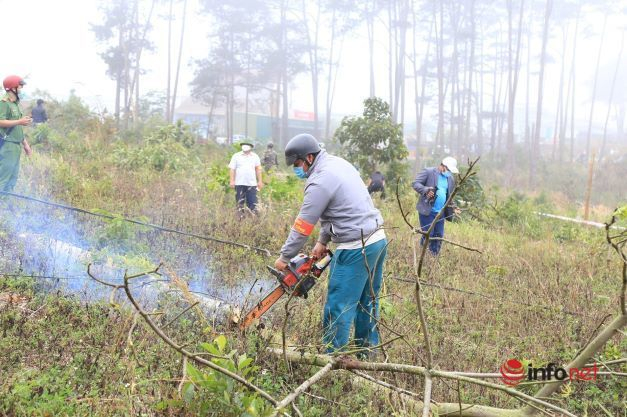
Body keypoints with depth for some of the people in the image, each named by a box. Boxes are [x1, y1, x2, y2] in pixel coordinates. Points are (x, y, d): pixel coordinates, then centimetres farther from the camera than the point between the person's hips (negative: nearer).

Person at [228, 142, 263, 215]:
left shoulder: (255, 156, 10)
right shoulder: (236, 156, 5)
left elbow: (258, 169, 11)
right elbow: (232, 169, 2)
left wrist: (260, 181, 7)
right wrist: (232, 181, -4)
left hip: (252, 184, 0)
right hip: (239, 183, 0)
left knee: (252, 202, -3)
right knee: (240, 203, 5)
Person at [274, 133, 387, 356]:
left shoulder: (320, 182, -17)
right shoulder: (338, 163, 10)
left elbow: (303, 226, -11)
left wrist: (284, 257, 0)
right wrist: (322, 241, 17)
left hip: (356, 249, -10)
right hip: (378, 240, 10)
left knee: (339, 309, -1)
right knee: (367, 302, 18)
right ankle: (368, 352, 28)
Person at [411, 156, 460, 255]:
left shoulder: (451, 179, 14)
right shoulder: (428, 172, -6)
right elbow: (415, 183, -10)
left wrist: (452, 208, 9)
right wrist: (426, 190, -26)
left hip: (440, 213, 6)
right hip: (427, 211, -6)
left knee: (439, 236, 8)